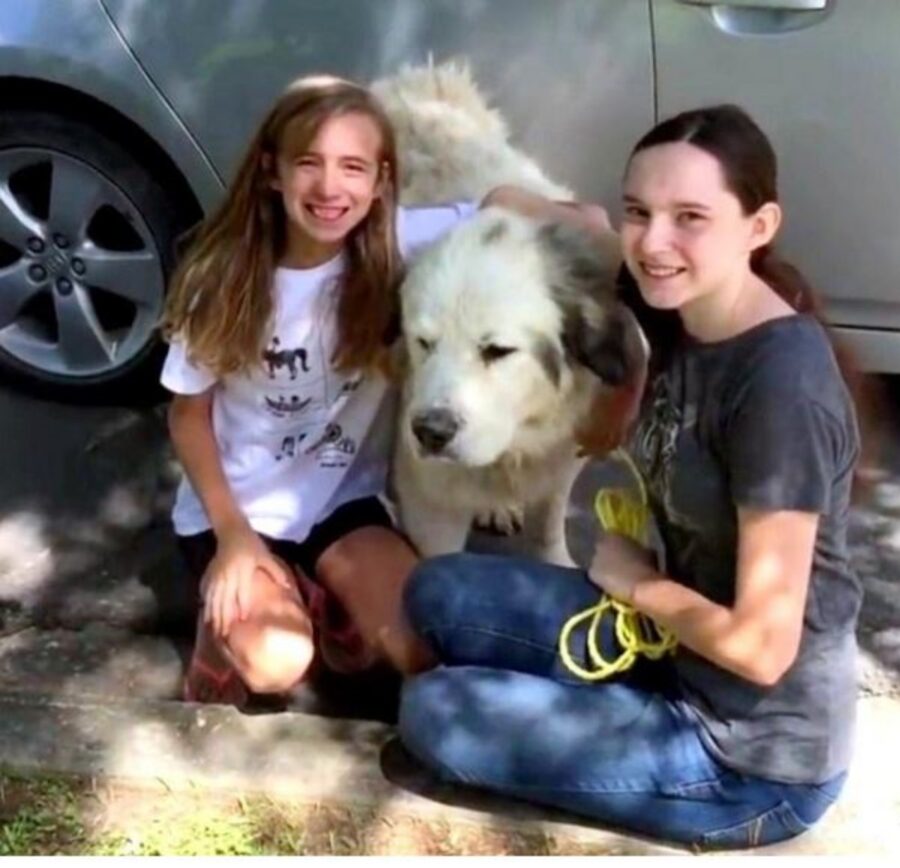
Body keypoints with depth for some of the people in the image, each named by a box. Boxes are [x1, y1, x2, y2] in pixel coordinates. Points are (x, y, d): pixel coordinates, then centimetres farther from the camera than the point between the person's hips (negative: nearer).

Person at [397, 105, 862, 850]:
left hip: (757, 758, -8)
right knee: (441, 593, 7)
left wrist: (636, 582, -9)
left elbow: (762, 646, -24)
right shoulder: (676, 317, -4)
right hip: (681, 652, 8)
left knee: (432, 713, -5)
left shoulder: (782, 384, -28)